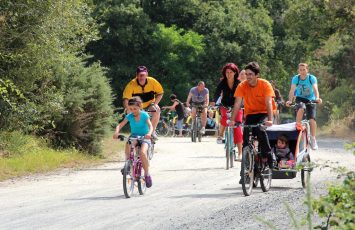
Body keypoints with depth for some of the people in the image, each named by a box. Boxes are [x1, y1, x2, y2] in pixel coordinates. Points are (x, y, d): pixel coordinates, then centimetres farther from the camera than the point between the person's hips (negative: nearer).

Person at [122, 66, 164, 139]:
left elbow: (160, 93, -8)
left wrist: (155, 104, -24)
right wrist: (128, 110, -45)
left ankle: (152, 131, -16)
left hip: (149, 105, 0)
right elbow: (125, 98, -29)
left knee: (157, 110, -29)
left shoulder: (152, 81, -21)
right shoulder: (132, 84, -25)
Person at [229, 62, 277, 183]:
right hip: (250, 114, 3)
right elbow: (237, 103, -17)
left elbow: (268, 103, -26)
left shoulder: (265, 85, -18)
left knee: (260, 129, -33)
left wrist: (270, 120, -40)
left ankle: (269, 159, -20)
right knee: (246, 141, -9)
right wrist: (232, 120, -30)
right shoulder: (242, 86, -11)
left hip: (263, 113, -3)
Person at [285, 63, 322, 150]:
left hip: (310, 100, 0)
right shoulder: (296, 78, -12)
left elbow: (315, 89, -28)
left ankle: (313, 139, -3)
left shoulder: (312, 78, -14)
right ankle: (298, 125, -24)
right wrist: (290, 100, -41)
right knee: (301, 108, -37)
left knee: (312, 119, -15)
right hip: (300, 98, 0)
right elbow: (292, 90, -24)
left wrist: (317, 98, -48)